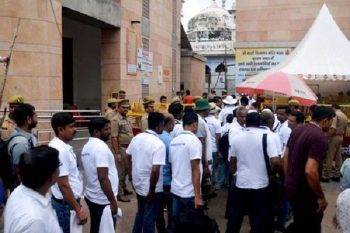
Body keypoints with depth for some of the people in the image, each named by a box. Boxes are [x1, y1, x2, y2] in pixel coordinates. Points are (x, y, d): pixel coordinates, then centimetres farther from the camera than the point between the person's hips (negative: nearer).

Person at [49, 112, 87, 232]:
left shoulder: (61, 145, 5)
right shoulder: (60, 150, -24)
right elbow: (63, 184, -25)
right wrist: (78, 209, -19)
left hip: (68, 201, 9)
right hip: (66, 204, -9)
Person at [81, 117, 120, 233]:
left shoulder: (87, 146, 7)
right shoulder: (101, 147, -21)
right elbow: (103, 178, -26)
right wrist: (113, 201, -20)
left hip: (91, 197, 9)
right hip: (103, 200, -9)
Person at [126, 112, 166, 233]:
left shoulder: (136, 138, -1)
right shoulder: (159, 144, -23)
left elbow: (128, 158, 9)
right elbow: (155, 170, -28)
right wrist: (151, 191, -18)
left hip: (138, 184, 7)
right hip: (151, 188, -7)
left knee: (140, 212, 27)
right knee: (150, 217, 10)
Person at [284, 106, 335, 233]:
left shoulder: (297, 130, 5)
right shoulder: (320, 138, -22)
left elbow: (286, 157, 10)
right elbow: (310, 171, -30)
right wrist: (321, 197, -18)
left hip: (290, 187, 8)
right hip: (303, 191, -8)